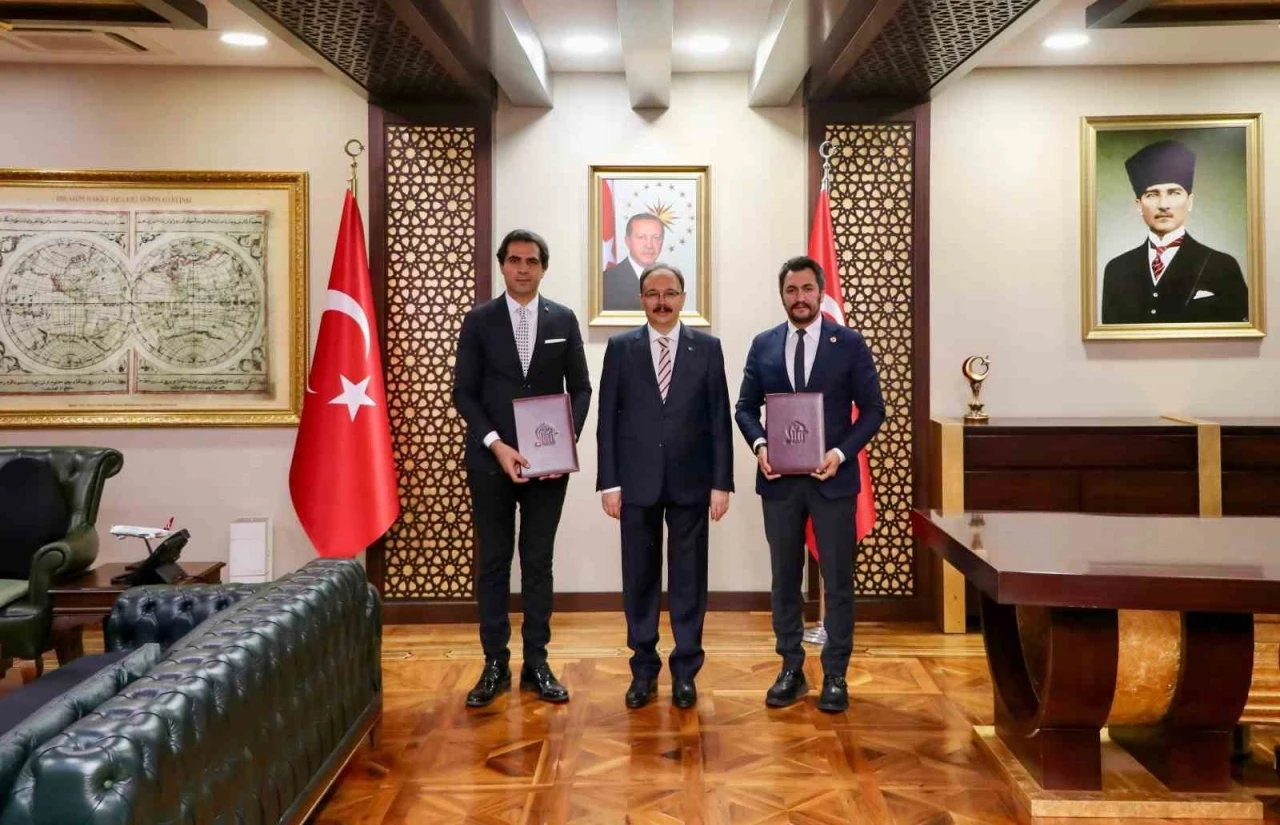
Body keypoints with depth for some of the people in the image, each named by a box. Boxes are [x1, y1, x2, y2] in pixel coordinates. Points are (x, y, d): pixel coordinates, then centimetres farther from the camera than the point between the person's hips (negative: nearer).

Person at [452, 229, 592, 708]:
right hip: (491, 460, -1)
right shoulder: (479, 320, 3)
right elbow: (463, 392, -1)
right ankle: (495, 664, 14)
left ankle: (536, 663, 15)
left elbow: (581, 388, 6)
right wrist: (496, 444, -13)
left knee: (539, 562, 7)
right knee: (493, 562, 5)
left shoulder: (563, 320, 6)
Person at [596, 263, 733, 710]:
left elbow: (720, 419, 2)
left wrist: (721, 482, -3)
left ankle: (685, 672, 19)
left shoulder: (707, 347, 4)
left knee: (688, 578, 6)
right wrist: (608, 482, -4)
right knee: (639, 578, 7)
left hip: (690, 482, 0)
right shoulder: (620, 347, 4)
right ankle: (644, 669, 21)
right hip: (637, 482, 0)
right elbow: (607, 418, 2)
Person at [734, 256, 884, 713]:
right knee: (785, 578, 10)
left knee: (838, 579, 4)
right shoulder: (763, 345, 6)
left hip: (832, 478, -2)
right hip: (779, 479, 2)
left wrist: (841, 452, -15)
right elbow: (746, 406, 9)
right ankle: (790, 670, 22)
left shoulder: (849, 343, 0)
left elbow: (872, 408, -1)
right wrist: (759, 444, -10)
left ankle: (835, 675, 16)